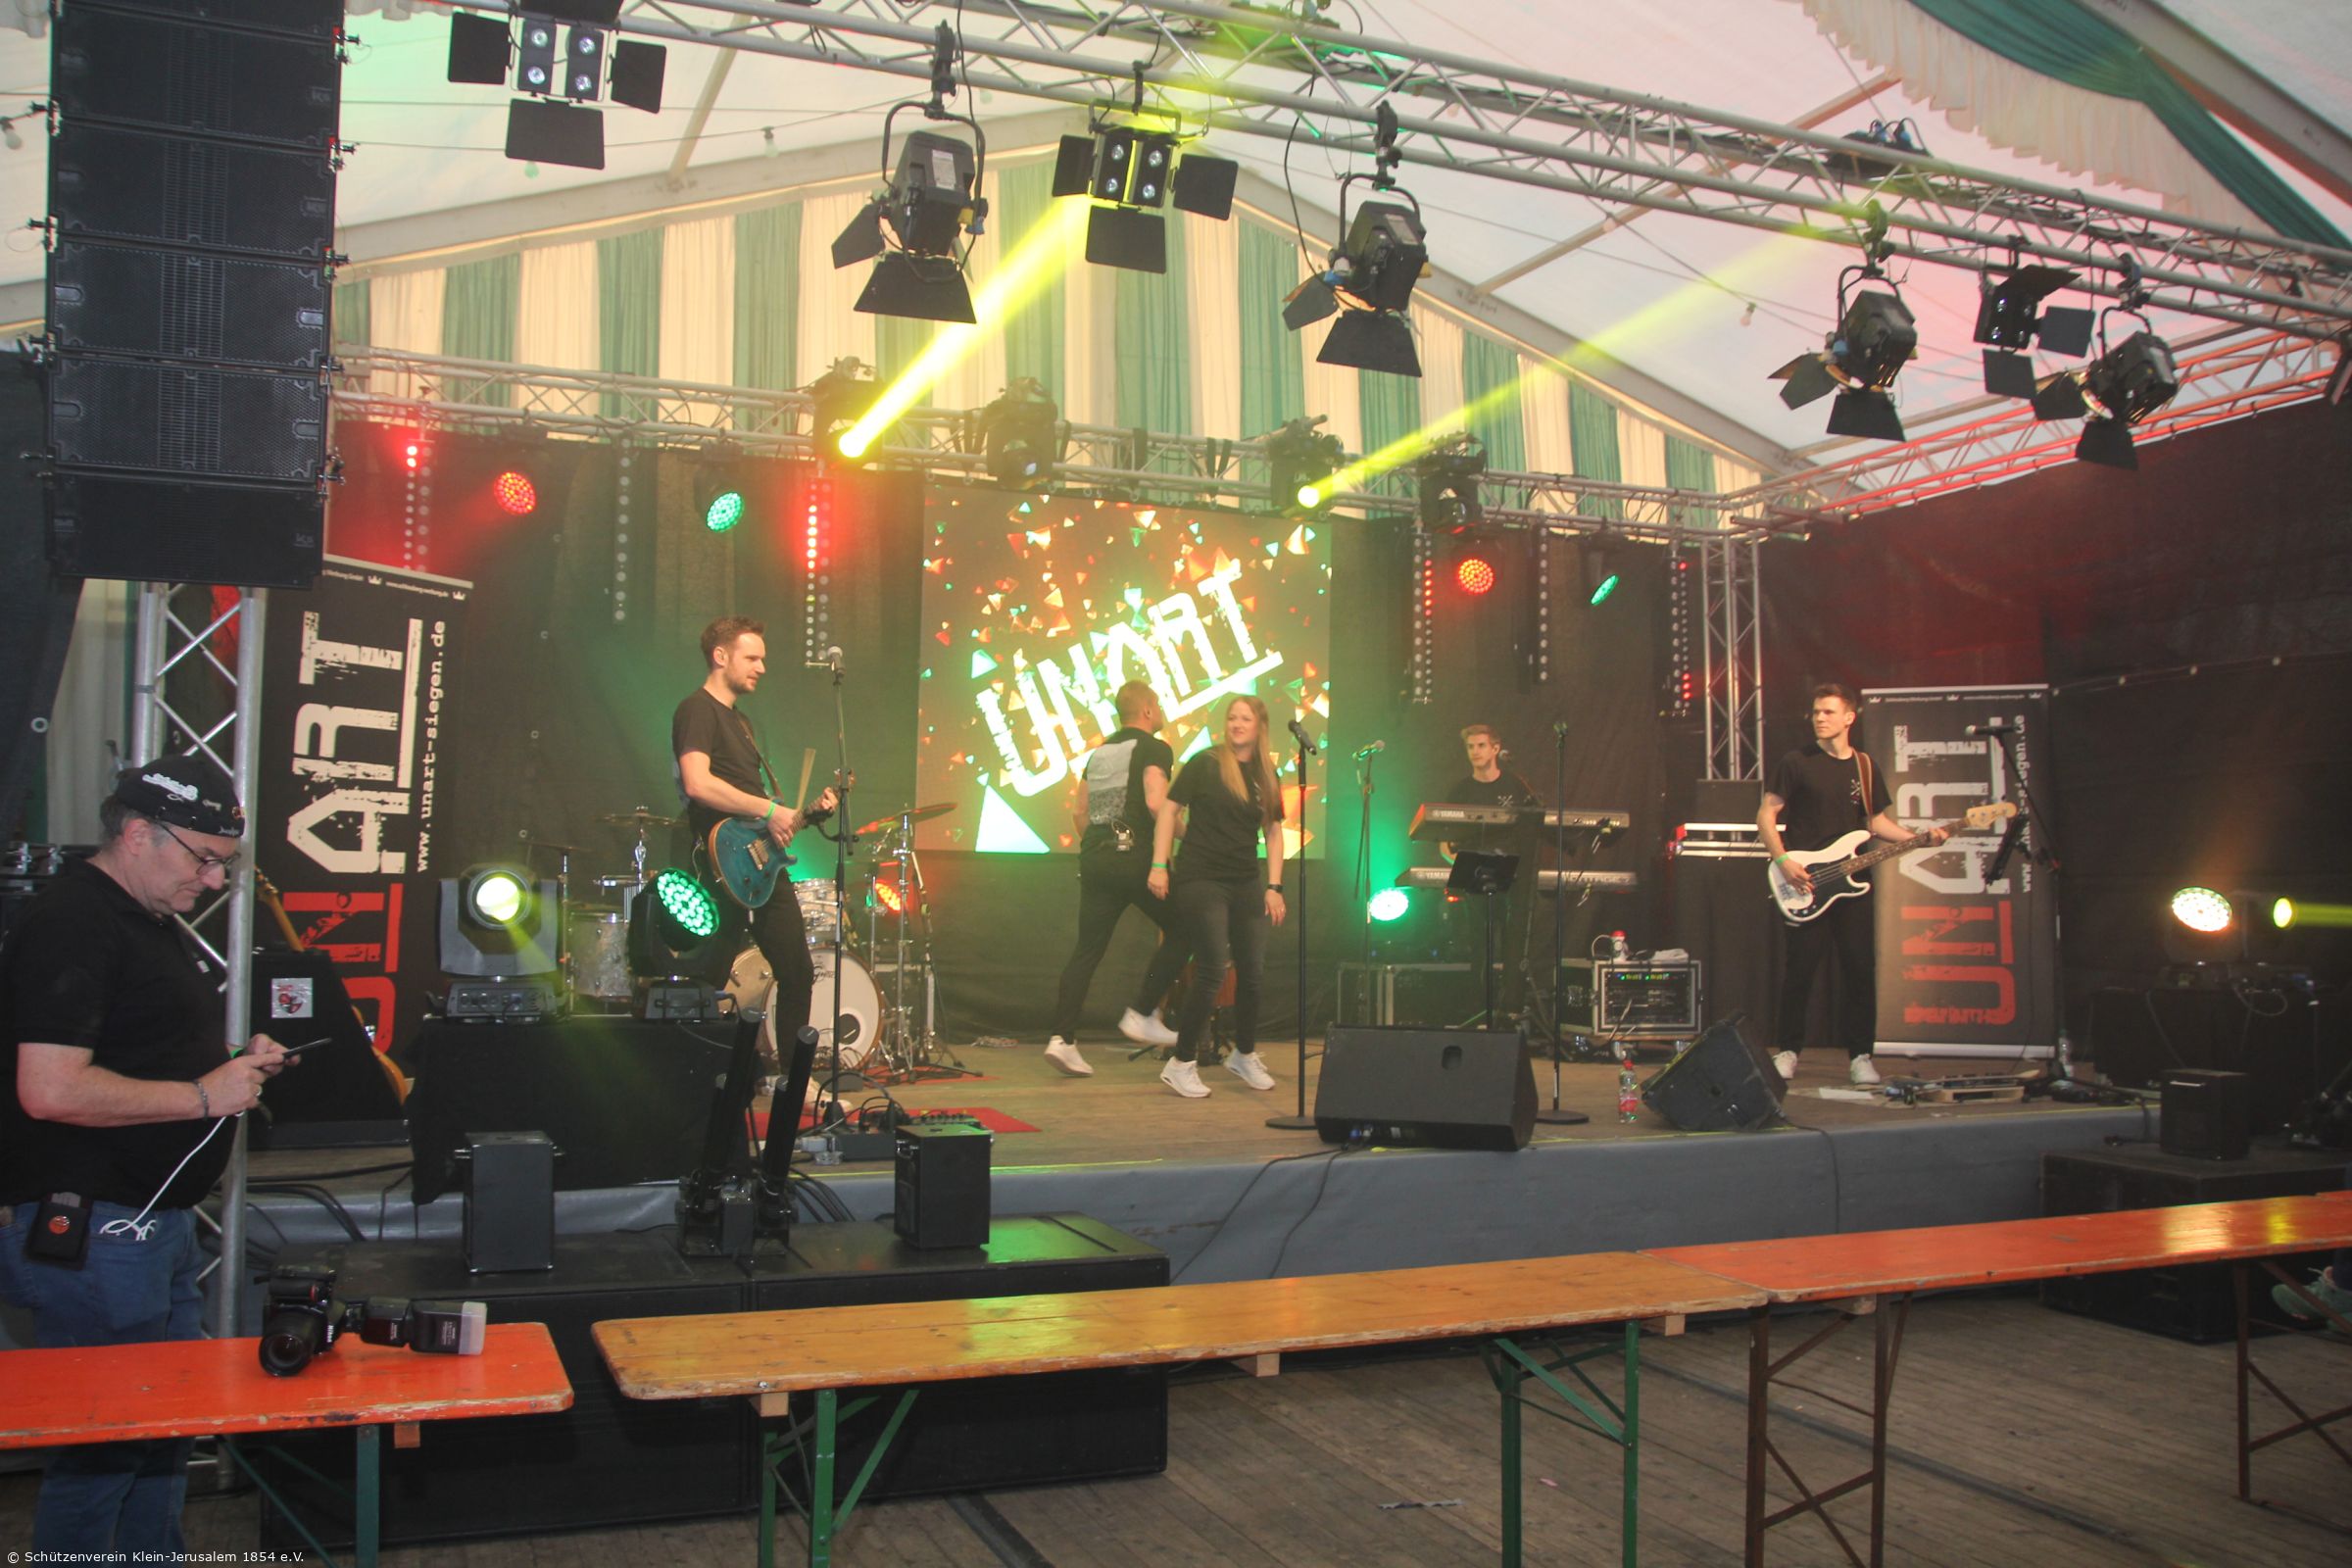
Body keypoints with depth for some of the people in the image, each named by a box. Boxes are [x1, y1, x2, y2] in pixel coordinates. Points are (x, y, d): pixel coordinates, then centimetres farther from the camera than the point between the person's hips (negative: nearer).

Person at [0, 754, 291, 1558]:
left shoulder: (153, 922, 15)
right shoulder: (69, 924, -18)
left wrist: (234, 1064, 10)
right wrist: (203, 1093, -21)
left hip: (157, 1221, 11)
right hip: (89, 1232, -10)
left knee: (168, 1427, 19)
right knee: (102, 1450, 0)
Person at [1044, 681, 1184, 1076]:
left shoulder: (1100, 752, 20)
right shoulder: (1154, 749, -2)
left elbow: (1081, 813, 20)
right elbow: (1155, 802, -17)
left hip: (1094, 860, 7)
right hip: (1135, 857, -7)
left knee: (1087, 949, 6)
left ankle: (1063, 1038, -2)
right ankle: (1141, 1014, 7)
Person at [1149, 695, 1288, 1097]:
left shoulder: (1267, 777, 10)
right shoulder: (1205, 764, -5)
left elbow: (1273, 832, 13)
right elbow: (1169, 809, -5)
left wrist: (1274, 886, 6)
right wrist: (1159, 865, -11)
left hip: (1246, 884, 5)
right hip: (1201, 880, -5)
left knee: (1252, 971, 9)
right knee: (1213, 971, -9)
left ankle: (1244, 1056, 29)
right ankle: (1181, 1064, 1)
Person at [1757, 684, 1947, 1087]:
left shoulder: (1865, 766, 12)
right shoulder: (1796, 763, -1)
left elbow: (1876, 820, 19)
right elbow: (1765, 816, -3)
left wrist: (1918, 837, 3)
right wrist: (1783, 862, -14)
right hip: (1804, 884, -4)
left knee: (1861, 968, 1)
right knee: (1801, 968, -3)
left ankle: (1860, 1055, 11)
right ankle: (1787, 1051, 10)